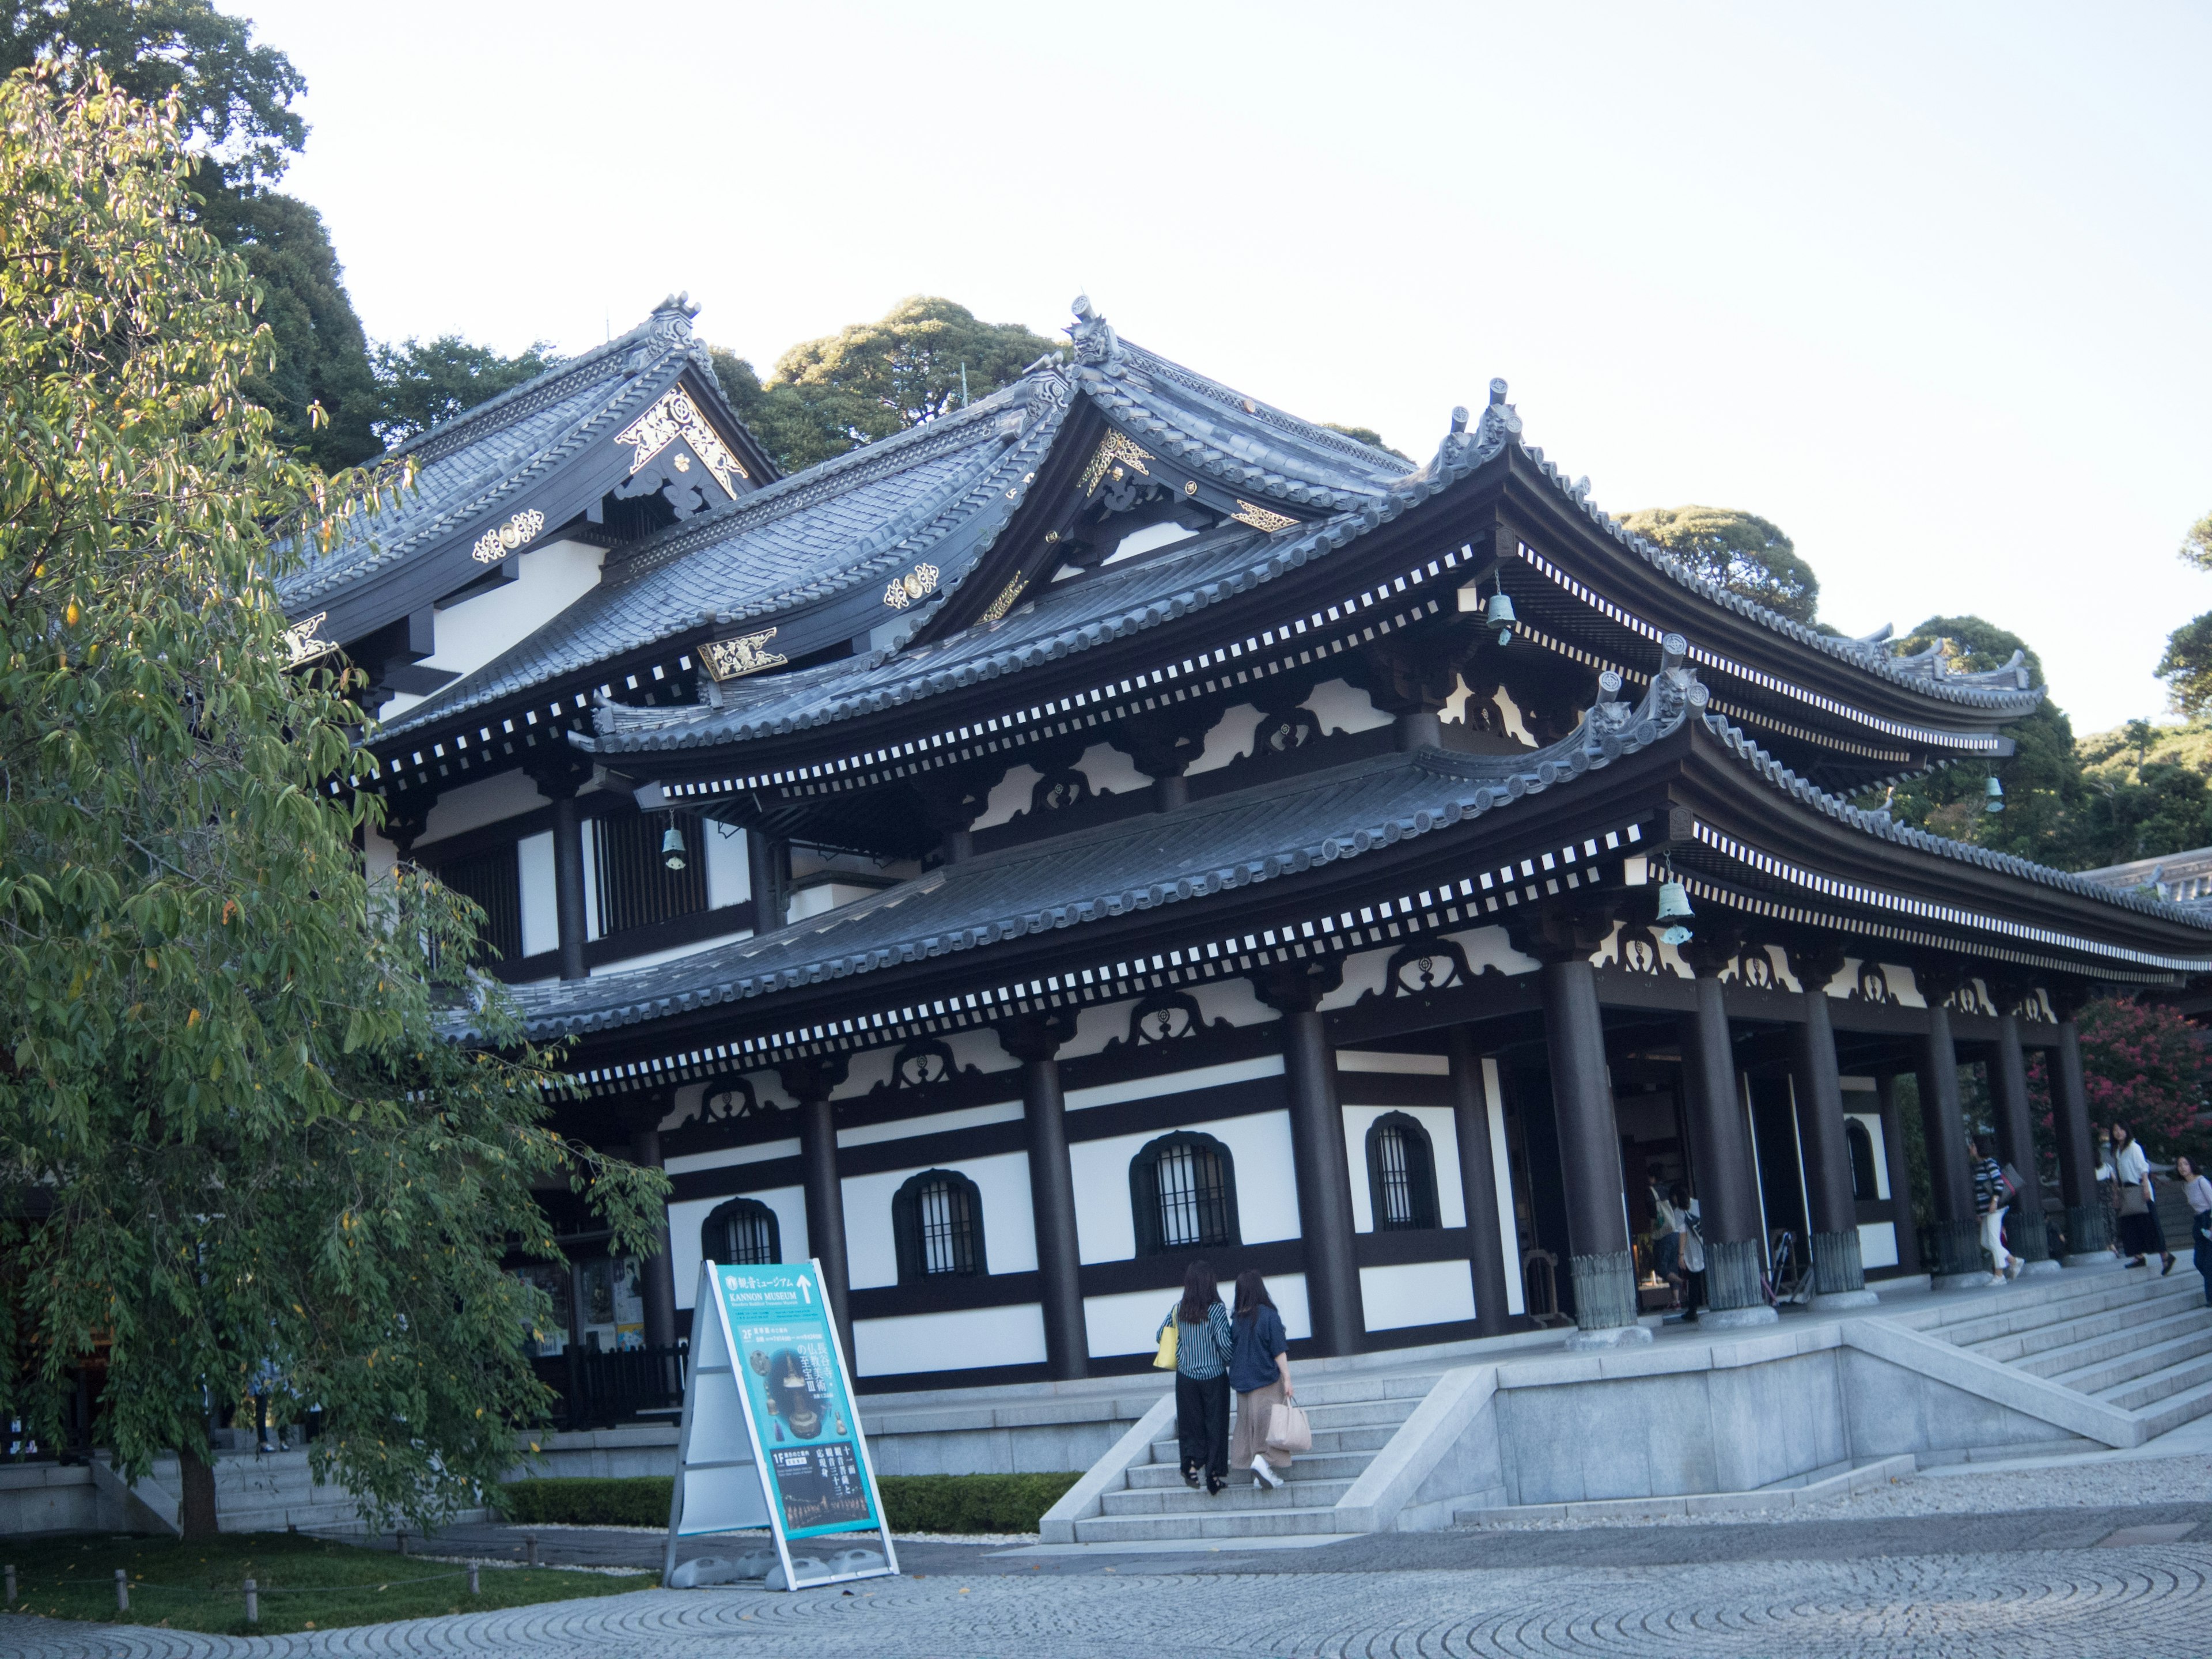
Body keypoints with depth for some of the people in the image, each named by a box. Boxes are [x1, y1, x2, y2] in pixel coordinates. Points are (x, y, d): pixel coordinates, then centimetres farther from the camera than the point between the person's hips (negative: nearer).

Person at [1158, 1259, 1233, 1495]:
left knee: (1191, 1425, 14)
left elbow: (1159, 1336, 7)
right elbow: (1224, 1343, -17)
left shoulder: (1178, 1310, 0)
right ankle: (1214, 1476, 7)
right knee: (1215, 1426, 6)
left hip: (1186, 1377, 3)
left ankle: (1191, 1463, -2)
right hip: (1214, 1376, -3)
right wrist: (1232, 1363, 2)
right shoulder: (1216, 1310, -12)